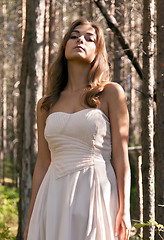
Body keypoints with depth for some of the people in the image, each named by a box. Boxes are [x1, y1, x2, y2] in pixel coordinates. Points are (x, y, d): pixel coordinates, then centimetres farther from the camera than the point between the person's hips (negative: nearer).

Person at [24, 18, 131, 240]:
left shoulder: (110, 93, 3)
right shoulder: (46, 104, 13)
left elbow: (121, 155, -2)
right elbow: (42, 164, 13)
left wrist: (124, 209, -11)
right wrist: (31, 220, 11)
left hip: (97, 193, -3)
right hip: (55, 198, 3)